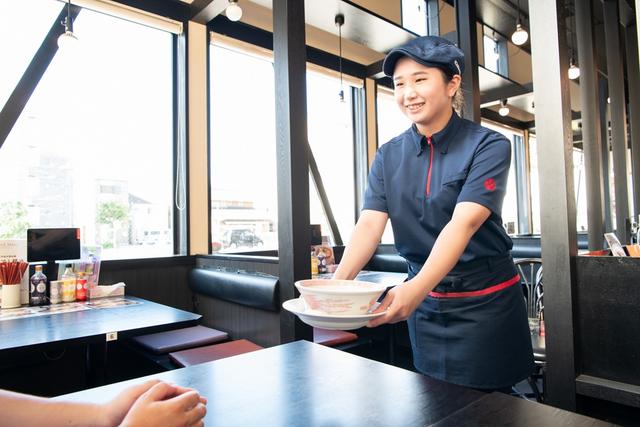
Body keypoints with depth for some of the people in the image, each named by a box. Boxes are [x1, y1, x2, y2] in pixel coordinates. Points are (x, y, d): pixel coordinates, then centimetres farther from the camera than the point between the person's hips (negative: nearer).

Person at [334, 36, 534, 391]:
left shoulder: (489, 146, -12)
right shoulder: (389, 156, 0)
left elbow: (463, 223, -26)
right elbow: (370, 224, -11)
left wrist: (417, 287, -41)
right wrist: (338, 283, -27)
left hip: (485, 302, -3)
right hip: (425, 302, 4)